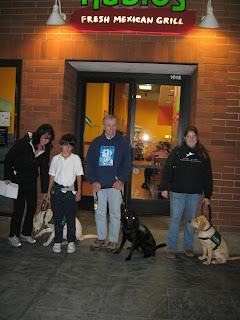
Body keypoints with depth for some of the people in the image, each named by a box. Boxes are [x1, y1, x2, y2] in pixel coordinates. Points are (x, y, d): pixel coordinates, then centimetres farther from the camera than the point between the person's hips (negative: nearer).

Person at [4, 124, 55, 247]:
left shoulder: (45, 150, -4)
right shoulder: (23, 143, -19)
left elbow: (44, 170, 0)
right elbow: (8, 158, -11)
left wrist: (45, 190, -1)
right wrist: (7, 177, -11)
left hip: (31, 181, 5)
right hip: (18, 179, -5)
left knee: (32, 207, 6)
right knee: (19, 207, -6)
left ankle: (26, 234, 22)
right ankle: (13, 236, 11)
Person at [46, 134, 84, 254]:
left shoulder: (76, 158, 1)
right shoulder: (55, 159, 6)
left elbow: (79, 176, 3)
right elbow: (52, 176, 11)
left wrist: (79, 191, -1)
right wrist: (49, 192, 9)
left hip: (70, 191, -2)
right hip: (57, 190, 2)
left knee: (71, 218, 3)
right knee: (57, 217, 6)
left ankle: (71, 242, 16)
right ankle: (57, 242, 18)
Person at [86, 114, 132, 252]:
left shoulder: (123, 142, 2)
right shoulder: (96, 142, 7)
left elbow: (127, 164, 1)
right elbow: (89, 163, 6)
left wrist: (121, 180, -12)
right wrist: (93, 181, -5)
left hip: (115, 184, -2)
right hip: (98, 185, 2)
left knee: (115, 213, 5)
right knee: (100, 213, 10)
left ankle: (113, 240, 18)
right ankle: (101, 238, 26)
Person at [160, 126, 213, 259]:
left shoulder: (203, 154, 7)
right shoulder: (177, 151, 2)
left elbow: (208, 176, 10)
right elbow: (167, 169, 0)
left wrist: (207, 195, 7)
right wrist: (164, 187, -6)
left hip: (195, 193, 2)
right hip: (177, 192, -2)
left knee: (191, 220, 10)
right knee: (175, 219, -1)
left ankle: (188, 246, 25)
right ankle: (171, 248, 10)